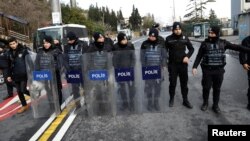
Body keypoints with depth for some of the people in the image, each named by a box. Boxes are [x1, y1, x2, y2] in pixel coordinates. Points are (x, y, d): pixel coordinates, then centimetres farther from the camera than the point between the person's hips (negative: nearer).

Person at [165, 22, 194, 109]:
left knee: (184, 83, 10)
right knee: (172, 83, 8)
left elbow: (191, 49, 10)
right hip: (172, 64, -1)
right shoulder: (169, 39, -4)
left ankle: (185, 100, 23)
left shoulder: (185, 38, 0)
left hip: (183, 64, 2)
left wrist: (187, 56, -7)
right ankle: (171, 99, 27)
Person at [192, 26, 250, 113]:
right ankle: (205, 103, 28)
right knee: (206, 87, 6)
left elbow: (236, 47, 5)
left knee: (217, 88, 11)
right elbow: (199, 56, -2)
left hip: (219, 70, 2)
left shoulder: (223, 43, 2)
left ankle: (215, 105, 27)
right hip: (207, 70, -1)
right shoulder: (205, 43, -3)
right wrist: (194, 67, -12)